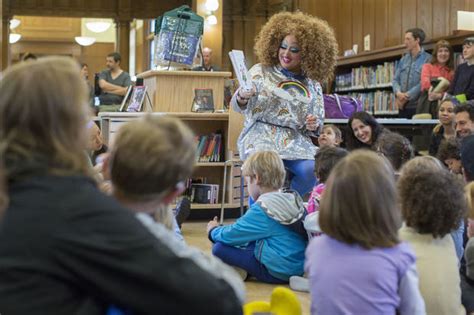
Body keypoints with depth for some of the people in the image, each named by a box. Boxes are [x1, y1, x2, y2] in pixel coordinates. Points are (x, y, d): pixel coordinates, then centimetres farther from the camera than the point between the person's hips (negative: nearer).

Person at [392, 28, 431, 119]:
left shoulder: (427, 59, -5)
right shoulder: (403, 59, 16)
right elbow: (395, 79, 12)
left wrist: (407, 96, -13)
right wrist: (398, 93, -8)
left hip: (417, 105, -6)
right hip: (402, 106, 6)